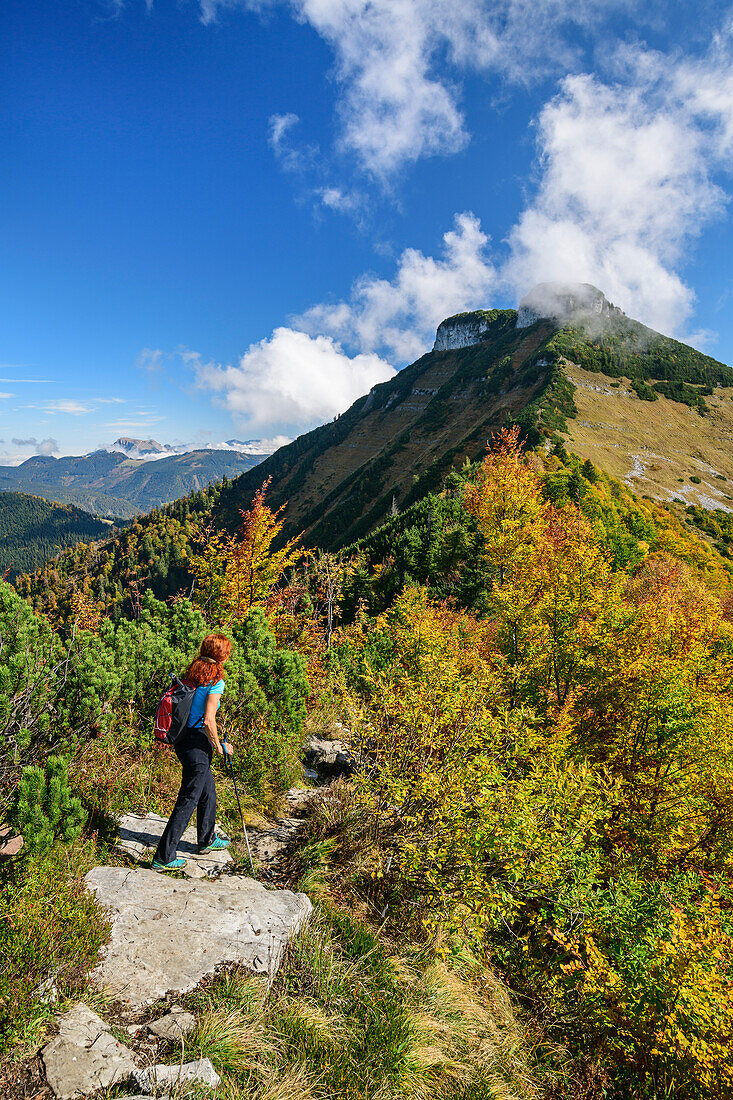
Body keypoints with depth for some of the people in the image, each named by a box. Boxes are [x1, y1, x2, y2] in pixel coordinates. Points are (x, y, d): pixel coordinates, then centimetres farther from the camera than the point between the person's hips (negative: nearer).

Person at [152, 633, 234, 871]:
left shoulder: (191, 674, 6)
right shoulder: (215, 681, -17)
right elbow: (208, 721, -22)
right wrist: (219, 746, -8)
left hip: (183, 738, 9)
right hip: (197, 744, -9)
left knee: (208, 791, 24)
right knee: (188, 800, 2)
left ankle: (207, 840, 40)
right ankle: (163, 858, 9)